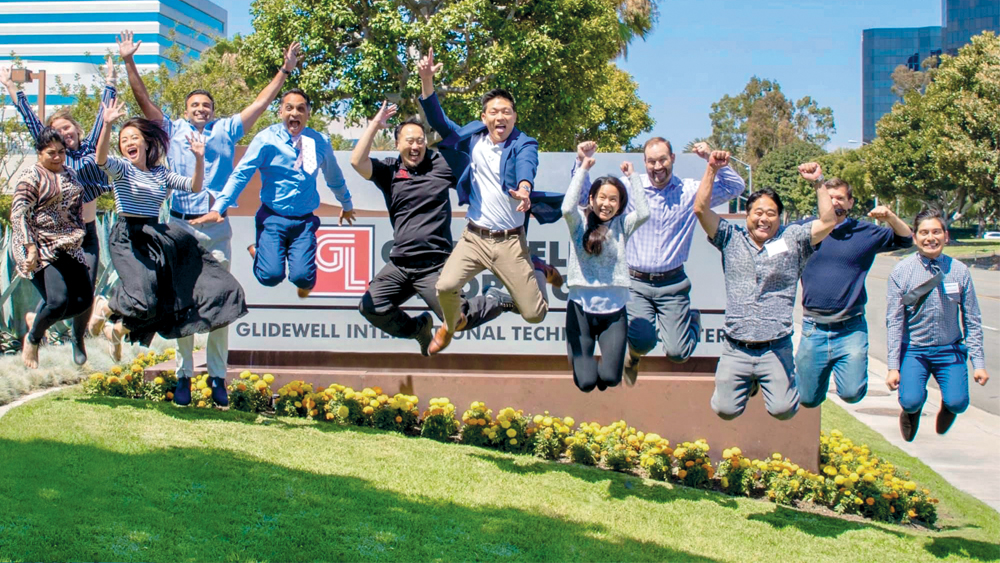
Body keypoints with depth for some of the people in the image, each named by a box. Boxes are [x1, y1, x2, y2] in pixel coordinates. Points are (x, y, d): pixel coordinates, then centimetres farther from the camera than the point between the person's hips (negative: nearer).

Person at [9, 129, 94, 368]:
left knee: (85, 298, -2)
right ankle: (32, 339, 11)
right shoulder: (32, 177, -8)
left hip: (68, 247, 7)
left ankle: (38, 318, 25)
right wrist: (30, 247, -21)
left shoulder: (69, 173, 13)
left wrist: (78, 235, 13)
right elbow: (18, 215, -14)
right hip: (41, 250, -7)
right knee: (58, 300, -18)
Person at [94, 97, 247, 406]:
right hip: (127, 236, -6)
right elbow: (100, 158, -23)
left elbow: (194, 186, 10)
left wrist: (199, 158, -4)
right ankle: (117, 328, 8)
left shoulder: (161, 173, 13)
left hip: (156, 237, 7)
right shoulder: (121, 168, -2)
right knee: (144, 298, -26)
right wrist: (107, 125, -37)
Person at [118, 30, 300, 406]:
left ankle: (218, 377, 3)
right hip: (180, 225, 0)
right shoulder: (172, 130, 12)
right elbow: (143, 100, 8)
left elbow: (261, 103, 12)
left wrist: (285, 71, 8)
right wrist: (129, 63, 0)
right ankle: (183, 375, 8)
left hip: (217, 227, 0)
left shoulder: (226, 131, 13)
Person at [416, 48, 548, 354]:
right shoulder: (473, 138, 5)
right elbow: (438, 121, 3)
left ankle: (537, 271, 34)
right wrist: (426, 80, -12)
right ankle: (452, 323, 16)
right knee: (445, 286, -20)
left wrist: (523, 188, -53)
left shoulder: (524, 145, -6)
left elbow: (526, 166, -28)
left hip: (511, 241, -2)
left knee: (534, 314, -3)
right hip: (474, 236, 2)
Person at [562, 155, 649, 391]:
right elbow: (567, 208, -20)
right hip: (581, 309, -1)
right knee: (585, 382, -6)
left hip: (614, 310, 1)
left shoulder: (621, 225, 5)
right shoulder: (580, 222, 1)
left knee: (610, 377, -11)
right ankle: (584, 358, 31)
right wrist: (582, 170, -13)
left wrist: (632, 176, -5)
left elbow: (643, 213, -13)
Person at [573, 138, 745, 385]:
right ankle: (633, 352, 21)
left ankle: (692, 319, 32)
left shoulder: (691, 191, 1)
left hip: (672, 284, 1)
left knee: (677, 353, -5)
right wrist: (582, 162, -11)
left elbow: (736, 187, -3)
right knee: (643, 343, -20)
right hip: (636, 283, -1)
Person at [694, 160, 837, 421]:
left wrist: (818, 182, -7)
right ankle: (748, 385, 34)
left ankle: (785, 380, 26)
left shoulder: (792, 239, 6)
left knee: (783, 410, -9)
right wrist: (712, 169, -5)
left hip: (775, 349, -1)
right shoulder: (731, 238, 7)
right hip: (736, 350, 1)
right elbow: (701, 209, -1)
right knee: (725, 409, 1)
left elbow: (828, 222, -4)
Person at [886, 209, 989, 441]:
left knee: (958, 403, -18)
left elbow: (972, 321, 0)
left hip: (950, 350, 1)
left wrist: (979, 363, -3)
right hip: (913, 350, -1)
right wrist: (893, 367, -9)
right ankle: (911, 409, 17)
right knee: (911, 401, -22)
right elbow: (893, 321, -6)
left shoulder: (959, 271, -5)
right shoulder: (901, 272, -9)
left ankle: (947, 405, 21)